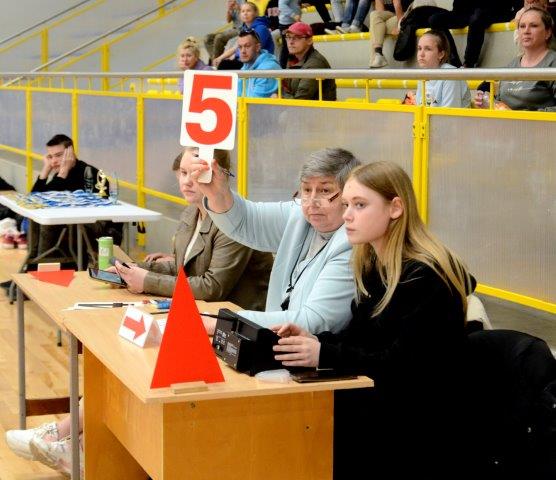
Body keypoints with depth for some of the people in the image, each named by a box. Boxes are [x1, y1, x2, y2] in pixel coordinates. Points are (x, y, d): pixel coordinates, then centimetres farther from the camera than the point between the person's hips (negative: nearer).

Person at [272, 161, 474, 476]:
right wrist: (313, 341, -8)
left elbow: (401, 365, -21)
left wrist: (324, 355, -28)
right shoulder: (371, 264, 10)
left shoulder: (423, 276, -17)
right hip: (381, 399, 8)